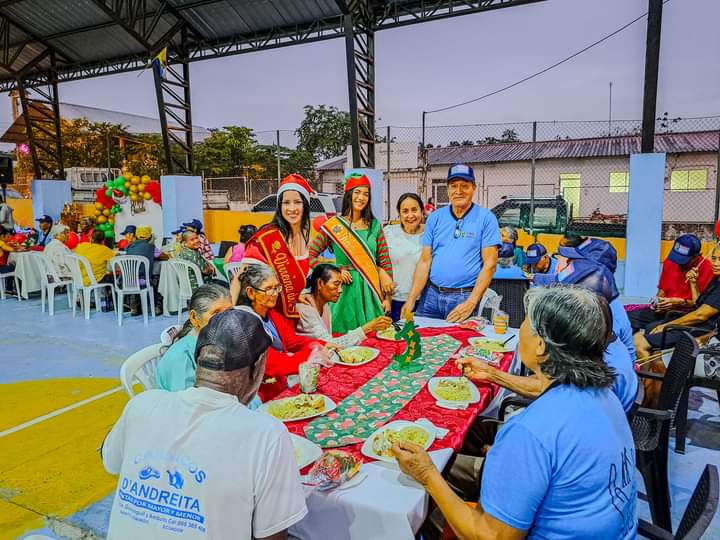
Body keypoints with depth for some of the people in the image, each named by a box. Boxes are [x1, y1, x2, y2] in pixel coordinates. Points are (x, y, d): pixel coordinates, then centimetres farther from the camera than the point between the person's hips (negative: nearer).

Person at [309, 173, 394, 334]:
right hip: (345, 289, -2)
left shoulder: (375, 226, 7)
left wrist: (387, 298, 4)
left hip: (371, 291, 2)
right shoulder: (333, 226, -2)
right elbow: (310, 255, -2)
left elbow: (385, 263, 7)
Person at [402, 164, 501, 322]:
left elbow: (489, 264, -7)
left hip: (465, 297, -3)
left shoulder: (486, 218, -2)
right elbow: (425, 261, 5)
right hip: (431, 294, 3)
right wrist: (411, 300, -3)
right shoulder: (435, 218, 7)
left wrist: (471, 302, -15)